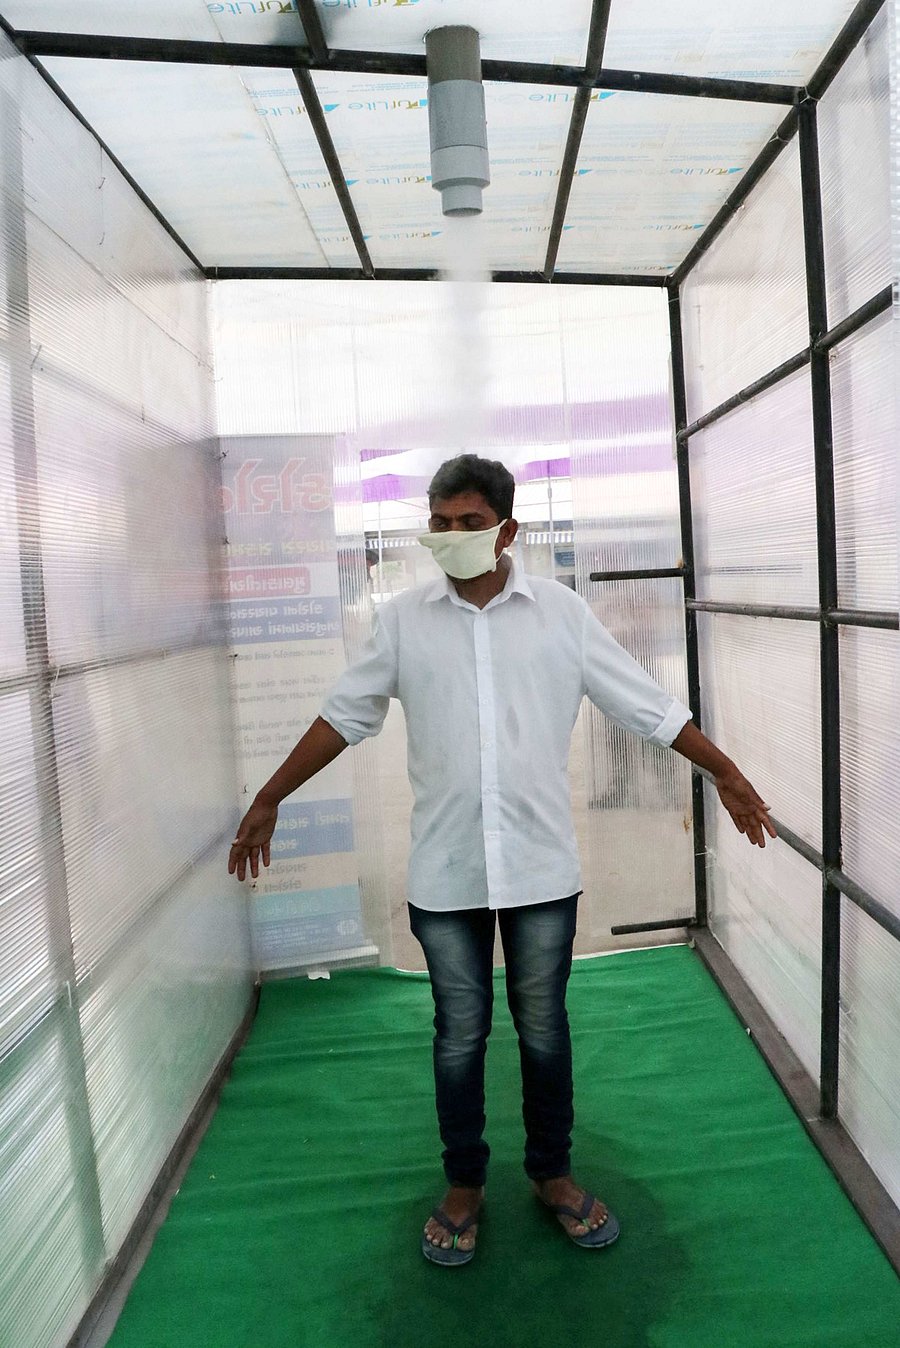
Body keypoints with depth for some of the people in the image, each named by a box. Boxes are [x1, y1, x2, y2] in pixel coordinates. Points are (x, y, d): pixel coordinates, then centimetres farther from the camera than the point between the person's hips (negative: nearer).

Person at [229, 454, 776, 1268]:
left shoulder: (562, 613, -4)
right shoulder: (404, 621, -1)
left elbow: (646, 705, 1)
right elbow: (346, 716, 6)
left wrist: (725, 772, 2)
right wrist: (269, 801, 8)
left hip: (540, 866, 0)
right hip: (444, 872, 1)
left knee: (544, 1030, 16)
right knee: (460, 1036, 15)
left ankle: (552, 1174, 38)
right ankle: (464, 1186, 36)